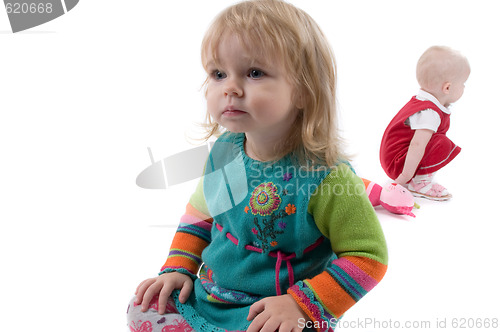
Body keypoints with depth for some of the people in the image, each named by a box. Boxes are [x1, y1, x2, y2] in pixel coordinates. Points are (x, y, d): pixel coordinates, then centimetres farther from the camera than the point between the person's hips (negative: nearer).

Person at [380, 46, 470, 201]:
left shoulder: (422, 101, 5)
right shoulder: (429, 113, -26)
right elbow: (417, 145, -34)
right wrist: (406, 175, -30)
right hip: (397, 163, -11)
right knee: (443, 144, -21)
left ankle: (420, 178, 10)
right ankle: (419, 183, -13)